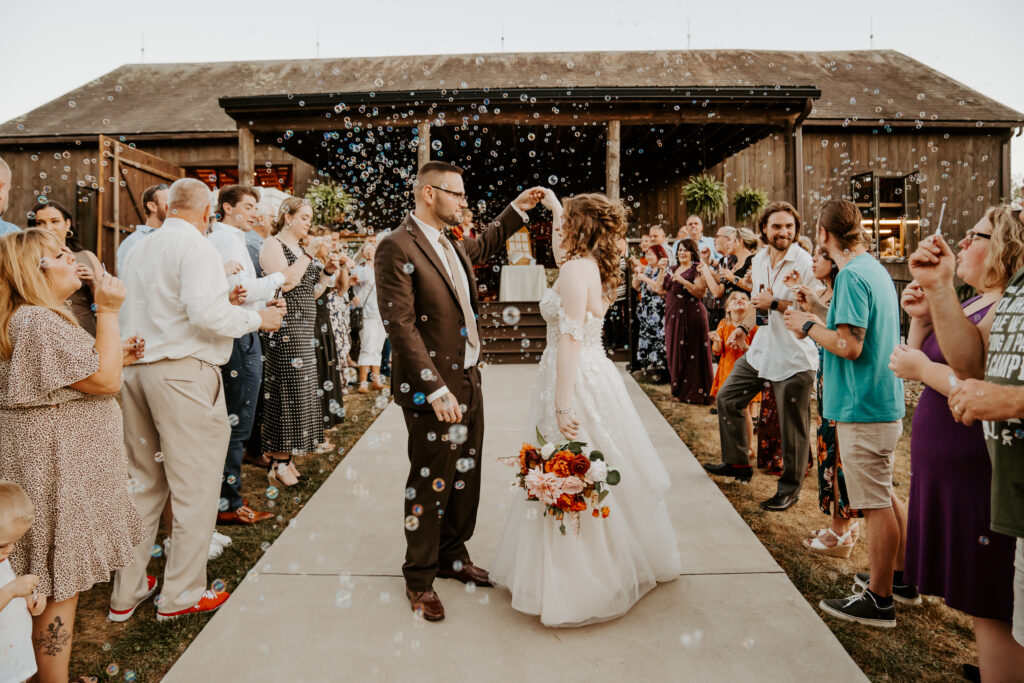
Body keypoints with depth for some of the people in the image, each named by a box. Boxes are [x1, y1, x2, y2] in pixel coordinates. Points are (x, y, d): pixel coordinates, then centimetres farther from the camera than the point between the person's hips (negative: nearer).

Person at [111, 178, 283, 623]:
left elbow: (153, 310, 16)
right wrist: (258, 318, -5)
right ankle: (182, 595, 14)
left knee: (142, 483, 16)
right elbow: (206, 312, -19)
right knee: (195, 486, 4)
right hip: (183, 373, -8)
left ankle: (126, 592, 27)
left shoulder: (138, 250, 14)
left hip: (135, 369, 8)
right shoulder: (196, 247, -8)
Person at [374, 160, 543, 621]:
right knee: (430, 484, 4)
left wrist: (517, 209, 28)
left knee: (466, 476, 17)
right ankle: (419, 578, 23)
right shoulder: (397, 248, -15)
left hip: (468, 379, 8)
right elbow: (401, 325, -21)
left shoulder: (452, 245, 10)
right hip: (432, 387, -8)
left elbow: (482, 246, 35)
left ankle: (453, 556, 37)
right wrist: (436, 389, -25)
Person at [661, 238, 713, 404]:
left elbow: (700, 292, -15)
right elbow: (660, 289, 19)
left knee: (692, 353, -7)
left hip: (691, 315, -7)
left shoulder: (697, 269, -3)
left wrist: (682, 280, -22)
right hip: (673, 315, 7)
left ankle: (695, 392, 0)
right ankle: (679, 389, 18)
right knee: (674, 351, 7)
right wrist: (662, 272, 6)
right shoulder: (672, 269, 17)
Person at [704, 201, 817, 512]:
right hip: (760, 350, 8)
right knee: (727, 398, 16)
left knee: (793, 428, 1)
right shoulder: (758, 259, 8)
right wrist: (745, 326, 18)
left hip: (793, 359, -8)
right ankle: (737, 463, 32)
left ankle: (790, 488, 20)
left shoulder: (805, 263, -16)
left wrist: (775, 303, -24)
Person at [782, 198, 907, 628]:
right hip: (886, 400, 10)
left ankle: (879, 600, 13)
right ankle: (902, 575, 35)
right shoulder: (875, 268, 12)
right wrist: (819, 323, 12)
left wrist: (808, 326, -9)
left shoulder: (851, 276, -18)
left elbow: (849, 347, -23)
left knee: (876, 505, 1)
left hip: (863, 407, -10)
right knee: (884, 497, 22)